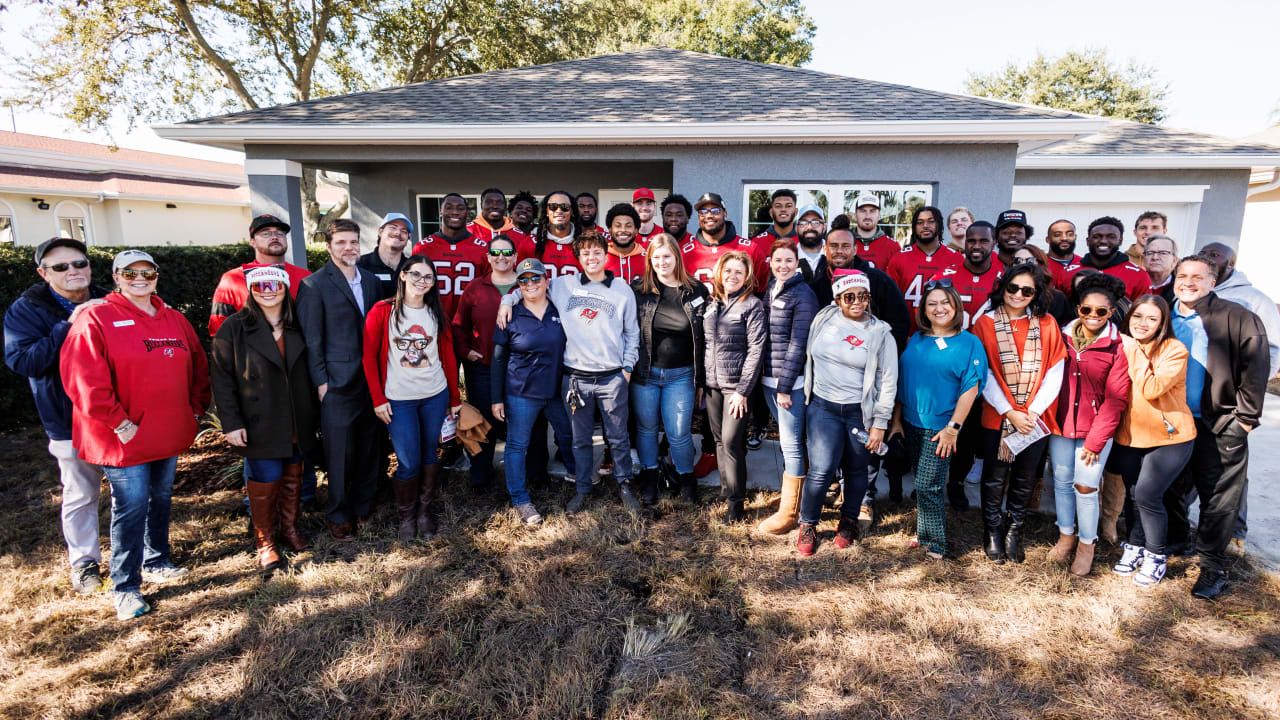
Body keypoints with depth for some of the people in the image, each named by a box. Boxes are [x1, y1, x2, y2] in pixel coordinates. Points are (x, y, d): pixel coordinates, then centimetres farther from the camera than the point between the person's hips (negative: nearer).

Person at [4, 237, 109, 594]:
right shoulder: (26, 310, -5)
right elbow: (21, 361, -19)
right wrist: (69, 325, -25)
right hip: (72, 424, -3)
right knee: (79, 497, 8)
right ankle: (84, 562, 25)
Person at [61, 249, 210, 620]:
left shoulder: (175, 320, 9)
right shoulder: (95, 319, -10)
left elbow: (198, 367, 16)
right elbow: (84, 380, -18)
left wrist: (196, 409, 8)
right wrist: (120, 424, -18)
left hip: (169, 434, 6)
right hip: (125, 439, -6)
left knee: (161, 499, 18)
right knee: (131, 508, -2)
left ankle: (157, 561, 37)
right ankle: (124, 587, 12)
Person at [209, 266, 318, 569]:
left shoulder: (297, 327, 5)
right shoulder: (234, 328, -6)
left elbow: (310, 371, 12)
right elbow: (221, 378, -7)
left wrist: (315, 413, 8)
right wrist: (231, 423, -11)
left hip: (297, 424, 4)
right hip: (260, 425, -4)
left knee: (293, 477, 14)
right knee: (266, 480, -1)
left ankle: (290, 527, 34)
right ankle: (264, 541, 19)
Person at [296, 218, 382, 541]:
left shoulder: (370, 280, 11)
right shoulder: (314, 284, -6)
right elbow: (311, 339, -7)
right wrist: (321, 382, -10)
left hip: (372, 380, 5)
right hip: (338, 382, -5)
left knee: (368, 448, 13)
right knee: (340, 452, 3)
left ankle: (363, 506, 29)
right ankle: (339, 516, 19)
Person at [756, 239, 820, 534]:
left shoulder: (803, 295, -11)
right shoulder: (770, 289, 11)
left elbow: (798, 344, -14)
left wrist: (785, 386, -15)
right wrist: (769, 379, 11)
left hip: (790, 381, -7)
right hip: (768, 378, 7)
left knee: (791, 443, 0)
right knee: (786, 440, 17)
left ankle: (790, 511, 9)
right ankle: (790, 494, 30)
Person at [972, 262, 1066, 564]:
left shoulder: (1047, 325, 2)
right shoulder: (985, 323, -3)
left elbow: (1055, 372, -1)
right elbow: (984, 374, -7)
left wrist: (1033, 411, -11)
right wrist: (1010, 412, -13)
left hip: (1036, 418, 2)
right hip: (997, 417, -2)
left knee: (1026, 478, 12)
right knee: (994, 477, 9)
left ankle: (1014, 529, 30)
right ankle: (993, 531, 26)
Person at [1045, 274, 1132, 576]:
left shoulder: (1118, 347, -8)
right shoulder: (1063, 337, 1)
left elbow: (1115, 400, -8)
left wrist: (1095, 440, -10)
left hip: (1096, 428, -3)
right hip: (1061, 425, 3)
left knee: (1085, 486, -1)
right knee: (1062, 481, 11)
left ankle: (1086, 545, 19)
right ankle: (1066, 535, 31)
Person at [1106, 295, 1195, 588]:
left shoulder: (1174, 350, -12)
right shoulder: (1124, 346, 4)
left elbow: (1152, 389, -26)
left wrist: (1134, 352, -22)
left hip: (1169, 436, -5)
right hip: (1130, 435, 5)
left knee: (1147, 495, -10)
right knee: (1132, 494, 9)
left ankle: (1156, 556, 11)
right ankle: (1135, 547, 29)